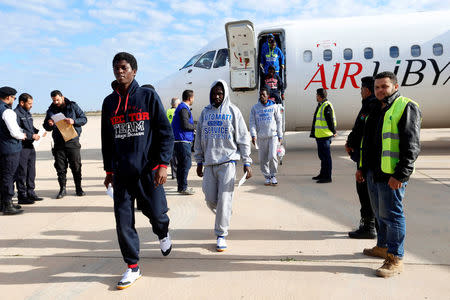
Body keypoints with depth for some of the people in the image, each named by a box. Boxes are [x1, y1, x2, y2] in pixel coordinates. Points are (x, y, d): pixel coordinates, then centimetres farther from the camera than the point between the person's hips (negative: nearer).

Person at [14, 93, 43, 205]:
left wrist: (38, 132, 5)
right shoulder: (16, 113, -12)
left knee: (31, 171, 14)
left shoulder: (28, 113, 17)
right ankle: (22, 196, 5)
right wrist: (32, 136, -19)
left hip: (30, 146, 9)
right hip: (21, 147, -9)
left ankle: (30, 193, 23)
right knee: (22, 172, -2)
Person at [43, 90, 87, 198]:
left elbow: (84, 119, 1)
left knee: (76, 165, 1)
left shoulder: (73, 106, 2)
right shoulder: (51, 110, 10)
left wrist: (74, 121, -17)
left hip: (72, 141, -2)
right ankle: (62, 189, 13)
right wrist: (49, 124, -9)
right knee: (60, 167, 2)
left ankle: (78, 188, 12)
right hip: (58, 143, 2)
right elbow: (46, 127, 15)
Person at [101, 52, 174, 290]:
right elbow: (106, 140, 17)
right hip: (121, 173, 3)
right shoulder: (109, 102, 10)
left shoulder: (148, 96, -1)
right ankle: (132, 267, 18)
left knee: (156, 213, 4)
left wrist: (163, 164, -11)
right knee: (123, 220, 2)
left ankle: (163, 234, 41)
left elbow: (166, 133, -3)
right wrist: (109, 170, 16)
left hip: (148, 170, -3)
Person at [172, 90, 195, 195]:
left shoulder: (181, 107, 20)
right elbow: (185, 125, -22)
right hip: (183, 141, -10)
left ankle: (180, 185, 23)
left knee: (181, 164, 15)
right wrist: (195, 127, -6)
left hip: (177, 140, 10)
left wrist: (192, 127, 11)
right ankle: (183, 187, -4)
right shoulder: (184, 108, -13)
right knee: (186, 164, -7)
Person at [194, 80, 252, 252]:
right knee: (210, 199, 5)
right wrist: (199, 162, 13)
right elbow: (199, 139, 16)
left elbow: (243, 138, 2)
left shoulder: (233, 111, 3)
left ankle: (221, 234, 5)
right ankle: (223, 217, 36)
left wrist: (246, 162, -4)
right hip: (209, 163, 4)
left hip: (227, 161, -3)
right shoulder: (205, 112, 13)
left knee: (224, 200, -6)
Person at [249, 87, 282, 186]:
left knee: (272, 156, -13)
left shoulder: (274, 107, 5)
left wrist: (280, 135, 7)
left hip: (273, 136, -1)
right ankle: (267, 177, 20)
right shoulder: (255, 108, 6)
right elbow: (252, 122, 3)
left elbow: (278, 121, 9)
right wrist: (253, 135, -9)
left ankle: (273, 176, 8)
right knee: (263, 159, 3)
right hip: (261, 137, 2)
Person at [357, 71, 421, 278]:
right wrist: (361, 167, 21)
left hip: (392, 175, -9)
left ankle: (396, 259, 6)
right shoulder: (377, 110, 18)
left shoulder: (406, 108, -9)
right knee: (380, 213, 18)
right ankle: (383, 247, 33)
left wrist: (400, 175, -21)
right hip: (373, 173, 9)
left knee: (391, 214, -3)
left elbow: (412, 146, -16)